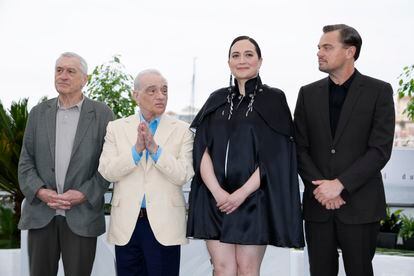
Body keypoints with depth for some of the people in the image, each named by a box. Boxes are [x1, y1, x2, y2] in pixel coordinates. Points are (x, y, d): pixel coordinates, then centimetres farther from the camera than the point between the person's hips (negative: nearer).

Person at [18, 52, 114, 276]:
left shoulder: (102, 114, 2)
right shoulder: (38, 113, 10)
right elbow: (26, 161, 8)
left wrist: (84, 194, -12)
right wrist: (40, 191, -8)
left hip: (82, 216, -2)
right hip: (41, 215, 3)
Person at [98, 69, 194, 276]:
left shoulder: (182, 130, 3)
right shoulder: (116, 128, 7)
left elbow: (183, 175, -8)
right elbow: (106, 171, -4)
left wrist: (155, 148, -17)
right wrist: (136, 149, -16)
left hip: (164, 225, -1)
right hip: (126, 224, 2)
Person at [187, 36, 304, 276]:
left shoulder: (273, 100, 2)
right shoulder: (217, 100, 11)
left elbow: (275, 155, -6)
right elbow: (202, 150, 3)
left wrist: (242, 193, -14)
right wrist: (217, 191, -12)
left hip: (254, 199, -2)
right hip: (215, 198, 3)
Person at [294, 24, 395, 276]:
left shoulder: (379, 91, -1)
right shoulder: (308, 94, 9)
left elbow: (380, 149, -9)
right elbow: (300, 148, 5)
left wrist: (340, 184, -15)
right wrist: (320, 188, -9)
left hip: (360, 205, -3)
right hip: (318, 204, 3)